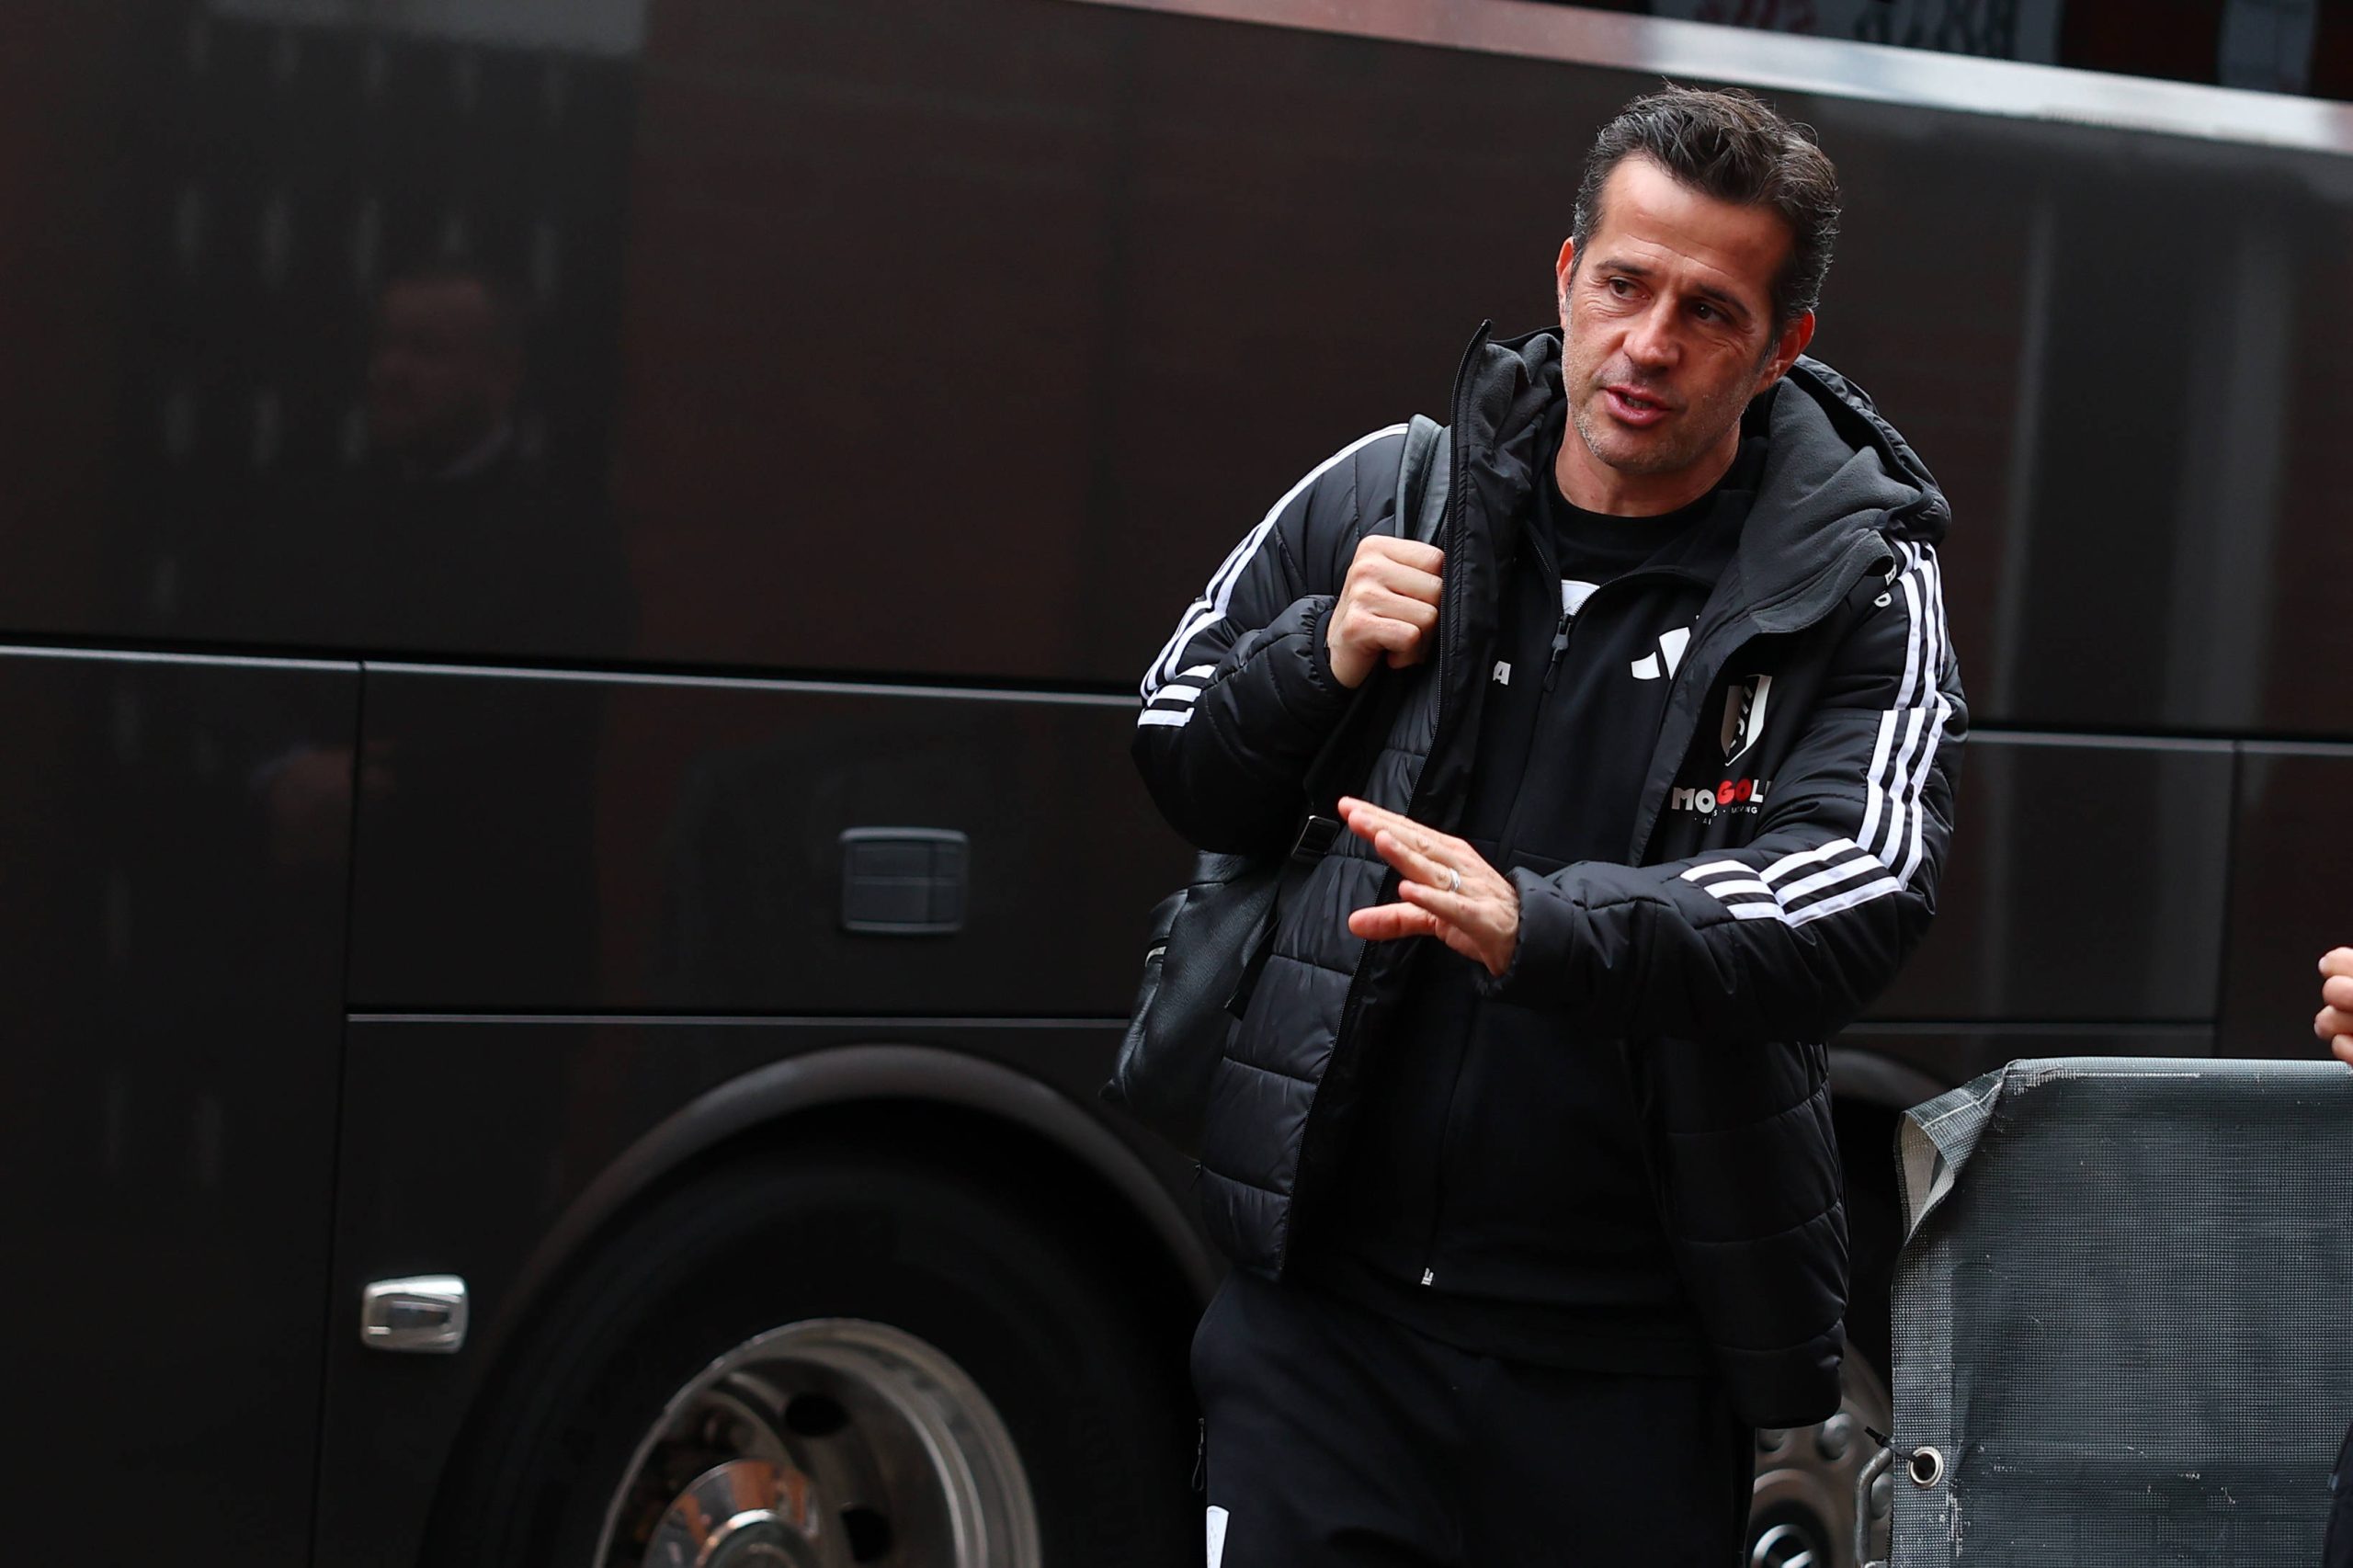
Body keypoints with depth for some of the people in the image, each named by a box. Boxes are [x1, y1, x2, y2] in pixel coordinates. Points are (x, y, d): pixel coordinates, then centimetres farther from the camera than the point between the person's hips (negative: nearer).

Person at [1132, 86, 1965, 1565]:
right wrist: (1321, 656, -8)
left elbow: (1859, 898, -19)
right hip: (1332, 1300, 2)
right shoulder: (1386, 494, 4)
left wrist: (1540, 929, -35)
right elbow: (1181, 762, 15)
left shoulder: (1855, 587, -4)